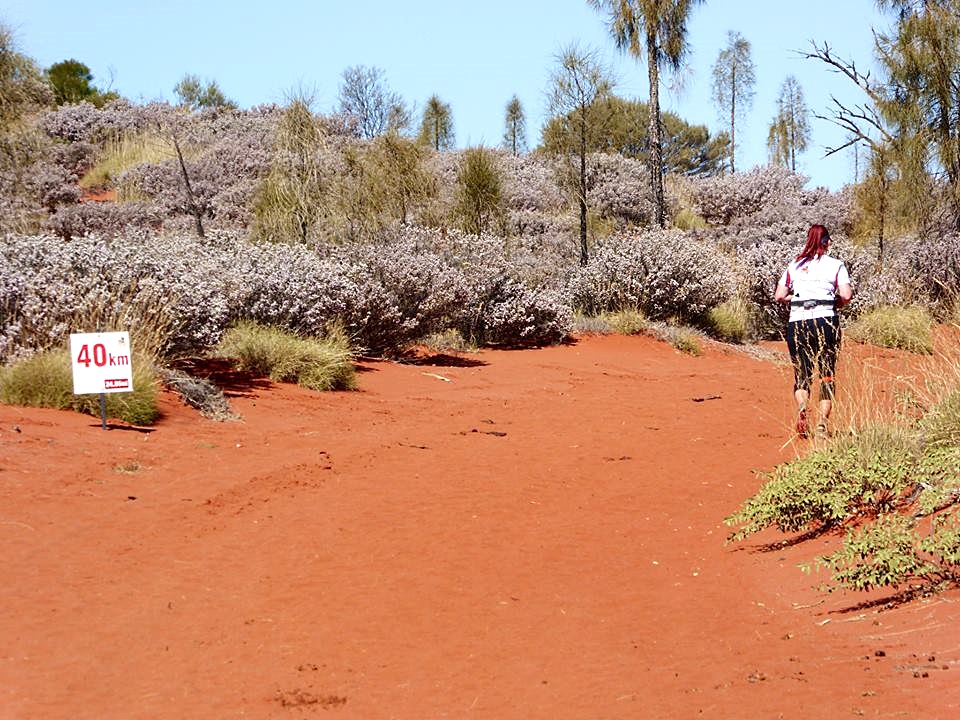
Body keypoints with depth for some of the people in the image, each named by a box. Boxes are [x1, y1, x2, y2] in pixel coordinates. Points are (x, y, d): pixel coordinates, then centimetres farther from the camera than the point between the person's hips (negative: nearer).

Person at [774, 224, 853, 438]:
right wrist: (834, 304, 13)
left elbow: (779, 296, 5)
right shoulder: (836, 265, 4)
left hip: (797, 322, 2)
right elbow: (847, 295, -6)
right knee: (827, 373, 10)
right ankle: (822, 422, 3)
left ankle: (802, 406, -19)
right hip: (826, 321, -1)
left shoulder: (794, 266, 10)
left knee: (802, 374, 10)